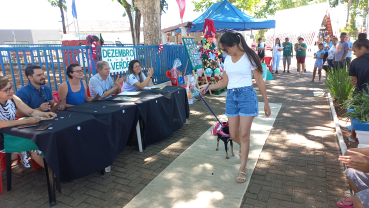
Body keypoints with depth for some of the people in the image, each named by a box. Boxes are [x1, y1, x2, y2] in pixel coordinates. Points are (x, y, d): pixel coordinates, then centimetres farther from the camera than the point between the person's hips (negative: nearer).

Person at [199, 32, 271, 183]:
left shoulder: (248, 57, -4)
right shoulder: (228, 59, 11)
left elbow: (259, 81, -2)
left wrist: (266, 102, -1)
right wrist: (208, 87, 2)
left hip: (246, 96, -5)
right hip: (231, 97, 5)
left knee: (244, 134, -4)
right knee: (233, 135, 7)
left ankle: (242, 169, 10)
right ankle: (245, 149, 42)